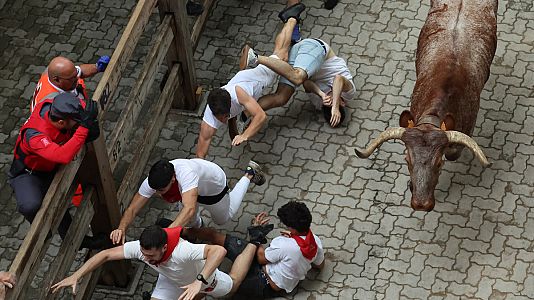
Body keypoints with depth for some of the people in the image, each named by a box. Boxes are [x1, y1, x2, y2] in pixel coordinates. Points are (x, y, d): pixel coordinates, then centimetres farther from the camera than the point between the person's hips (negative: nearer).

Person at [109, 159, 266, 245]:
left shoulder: (185, 173, -53)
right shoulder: (152, 181, -36)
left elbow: (189, 209, -64)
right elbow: (132, 209, -32)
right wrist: (121, 229, -53)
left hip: (214, 186, -4)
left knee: (223, 219, 24)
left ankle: (249, 175, 39)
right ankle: (197, 224, 50)